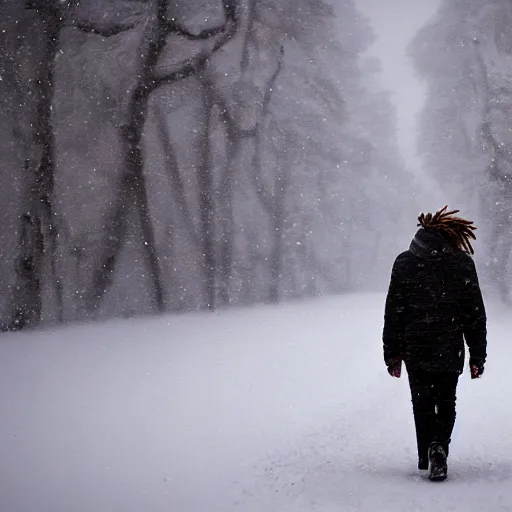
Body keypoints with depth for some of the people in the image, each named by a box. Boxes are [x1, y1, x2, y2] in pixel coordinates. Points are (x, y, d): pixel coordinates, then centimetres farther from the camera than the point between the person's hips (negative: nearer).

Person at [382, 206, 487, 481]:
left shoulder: (404, 262, 1)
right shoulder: (462, 262, 0)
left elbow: (393, 313, 1)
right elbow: (475, 314, 0)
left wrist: (392, 354, 6)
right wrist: (478, 356, 6)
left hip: (415, 351, 0)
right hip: (450, 351, 0)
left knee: (422, 405, 13)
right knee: (446, 404, 10)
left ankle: (426, 460, 8)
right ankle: (439, 446, -15)